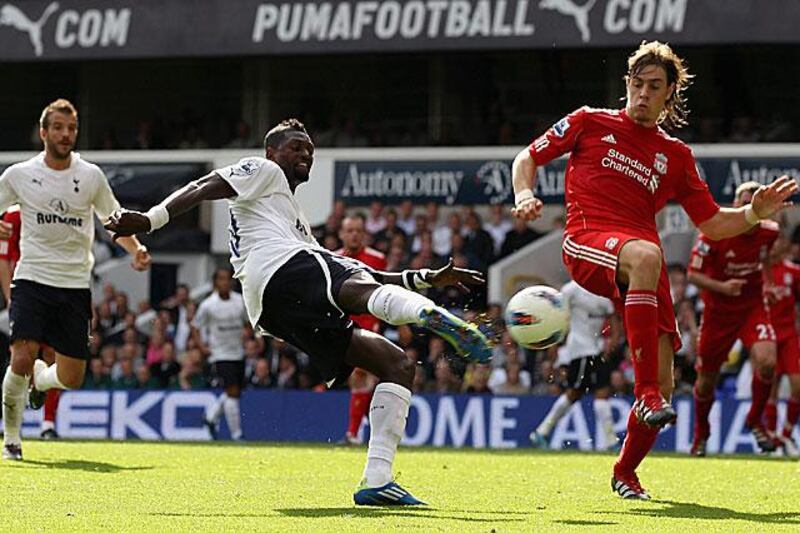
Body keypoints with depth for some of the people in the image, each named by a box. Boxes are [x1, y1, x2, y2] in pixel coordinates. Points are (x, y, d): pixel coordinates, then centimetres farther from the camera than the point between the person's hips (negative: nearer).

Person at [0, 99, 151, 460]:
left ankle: (41, 377, 37)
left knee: (71, 378, 0)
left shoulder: (91, 176, 4)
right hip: (32, 279, -2)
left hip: (75, 285, 2)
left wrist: (135, 250, -3)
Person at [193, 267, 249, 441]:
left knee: (235, 393, 12)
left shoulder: (240, 301, 0)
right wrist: (202, 346, -10)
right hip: (220, 354, -5)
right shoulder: (207, 305, -10)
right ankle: (236, 435, -6)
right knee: (232, 392, -13)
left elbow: (249, 322, 16)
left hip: (238, 353, 5)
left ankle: (211, 417, 35)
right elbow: (195, 327, 2)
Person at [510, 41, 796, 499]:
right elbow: (528, 158, 17)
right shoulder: (590, 122, 14)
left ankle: (625, 471, 19)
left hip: (642, 252, 4)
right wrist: (524, 193, -4)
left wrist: (755, 213, 1)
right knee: (646, 255, -41)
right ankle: (646, 394, -44)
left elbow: (712, 224, 19)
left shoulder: (676, 156, 19)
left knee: (663, 380, -8)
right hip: (587, 243, -4)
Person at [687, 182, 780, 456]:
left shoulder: (770, 232, -9)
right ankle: (701, 434, 34)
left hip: (753, 307, 1)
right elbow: (692, 274, -16)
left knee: (766, 362, -25)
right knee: (707, 379, 7)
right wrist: (721, 287, -31)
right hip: (718, 311, -1)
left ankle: (755, 420, 0)